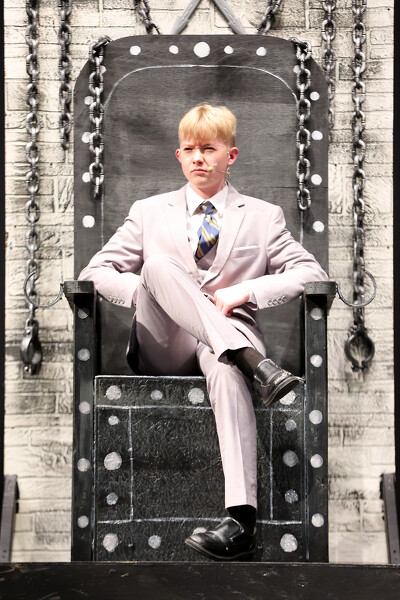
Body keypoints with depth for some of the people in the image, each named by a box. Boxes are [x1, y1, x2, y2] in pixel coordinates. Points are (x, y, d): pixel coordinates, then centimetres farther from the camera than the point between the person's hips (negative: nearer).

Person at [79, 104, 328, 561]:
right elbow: (94, 273, 12)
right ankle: (256, 364, -41)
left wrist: (246, 291, -10)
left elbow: (312, 273, 6)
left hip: (230, 330, -1)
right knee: (158, 262, -28)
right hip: (165, 347, 1)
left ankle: (242, 521, -47)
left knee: (224, 369, -39)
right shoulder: (148, 212, 20)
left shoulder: (263, 216, 17)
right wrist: (146, 292, -9)